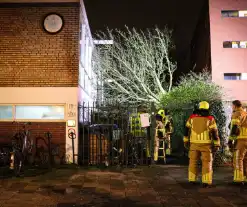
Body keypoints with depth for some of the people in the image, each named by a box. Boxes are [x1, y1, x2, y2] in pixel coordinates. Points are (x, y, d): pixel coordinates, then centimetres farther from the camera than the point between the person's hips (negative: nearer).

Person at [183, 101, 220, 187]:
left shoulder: (192, 118, 1)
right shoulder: (210, 119, -7)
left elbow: (187, 130, 8)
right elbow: (215, 133, -7)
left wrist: (186, 141, 17)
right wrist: (216, 145, -1)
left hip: (194, 144, 2)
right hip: (206, 144, -2)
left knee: (193, 161, 13)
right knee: (207, 163, 4)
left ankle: (192, 179, 15)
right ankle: (206, 182, 0)